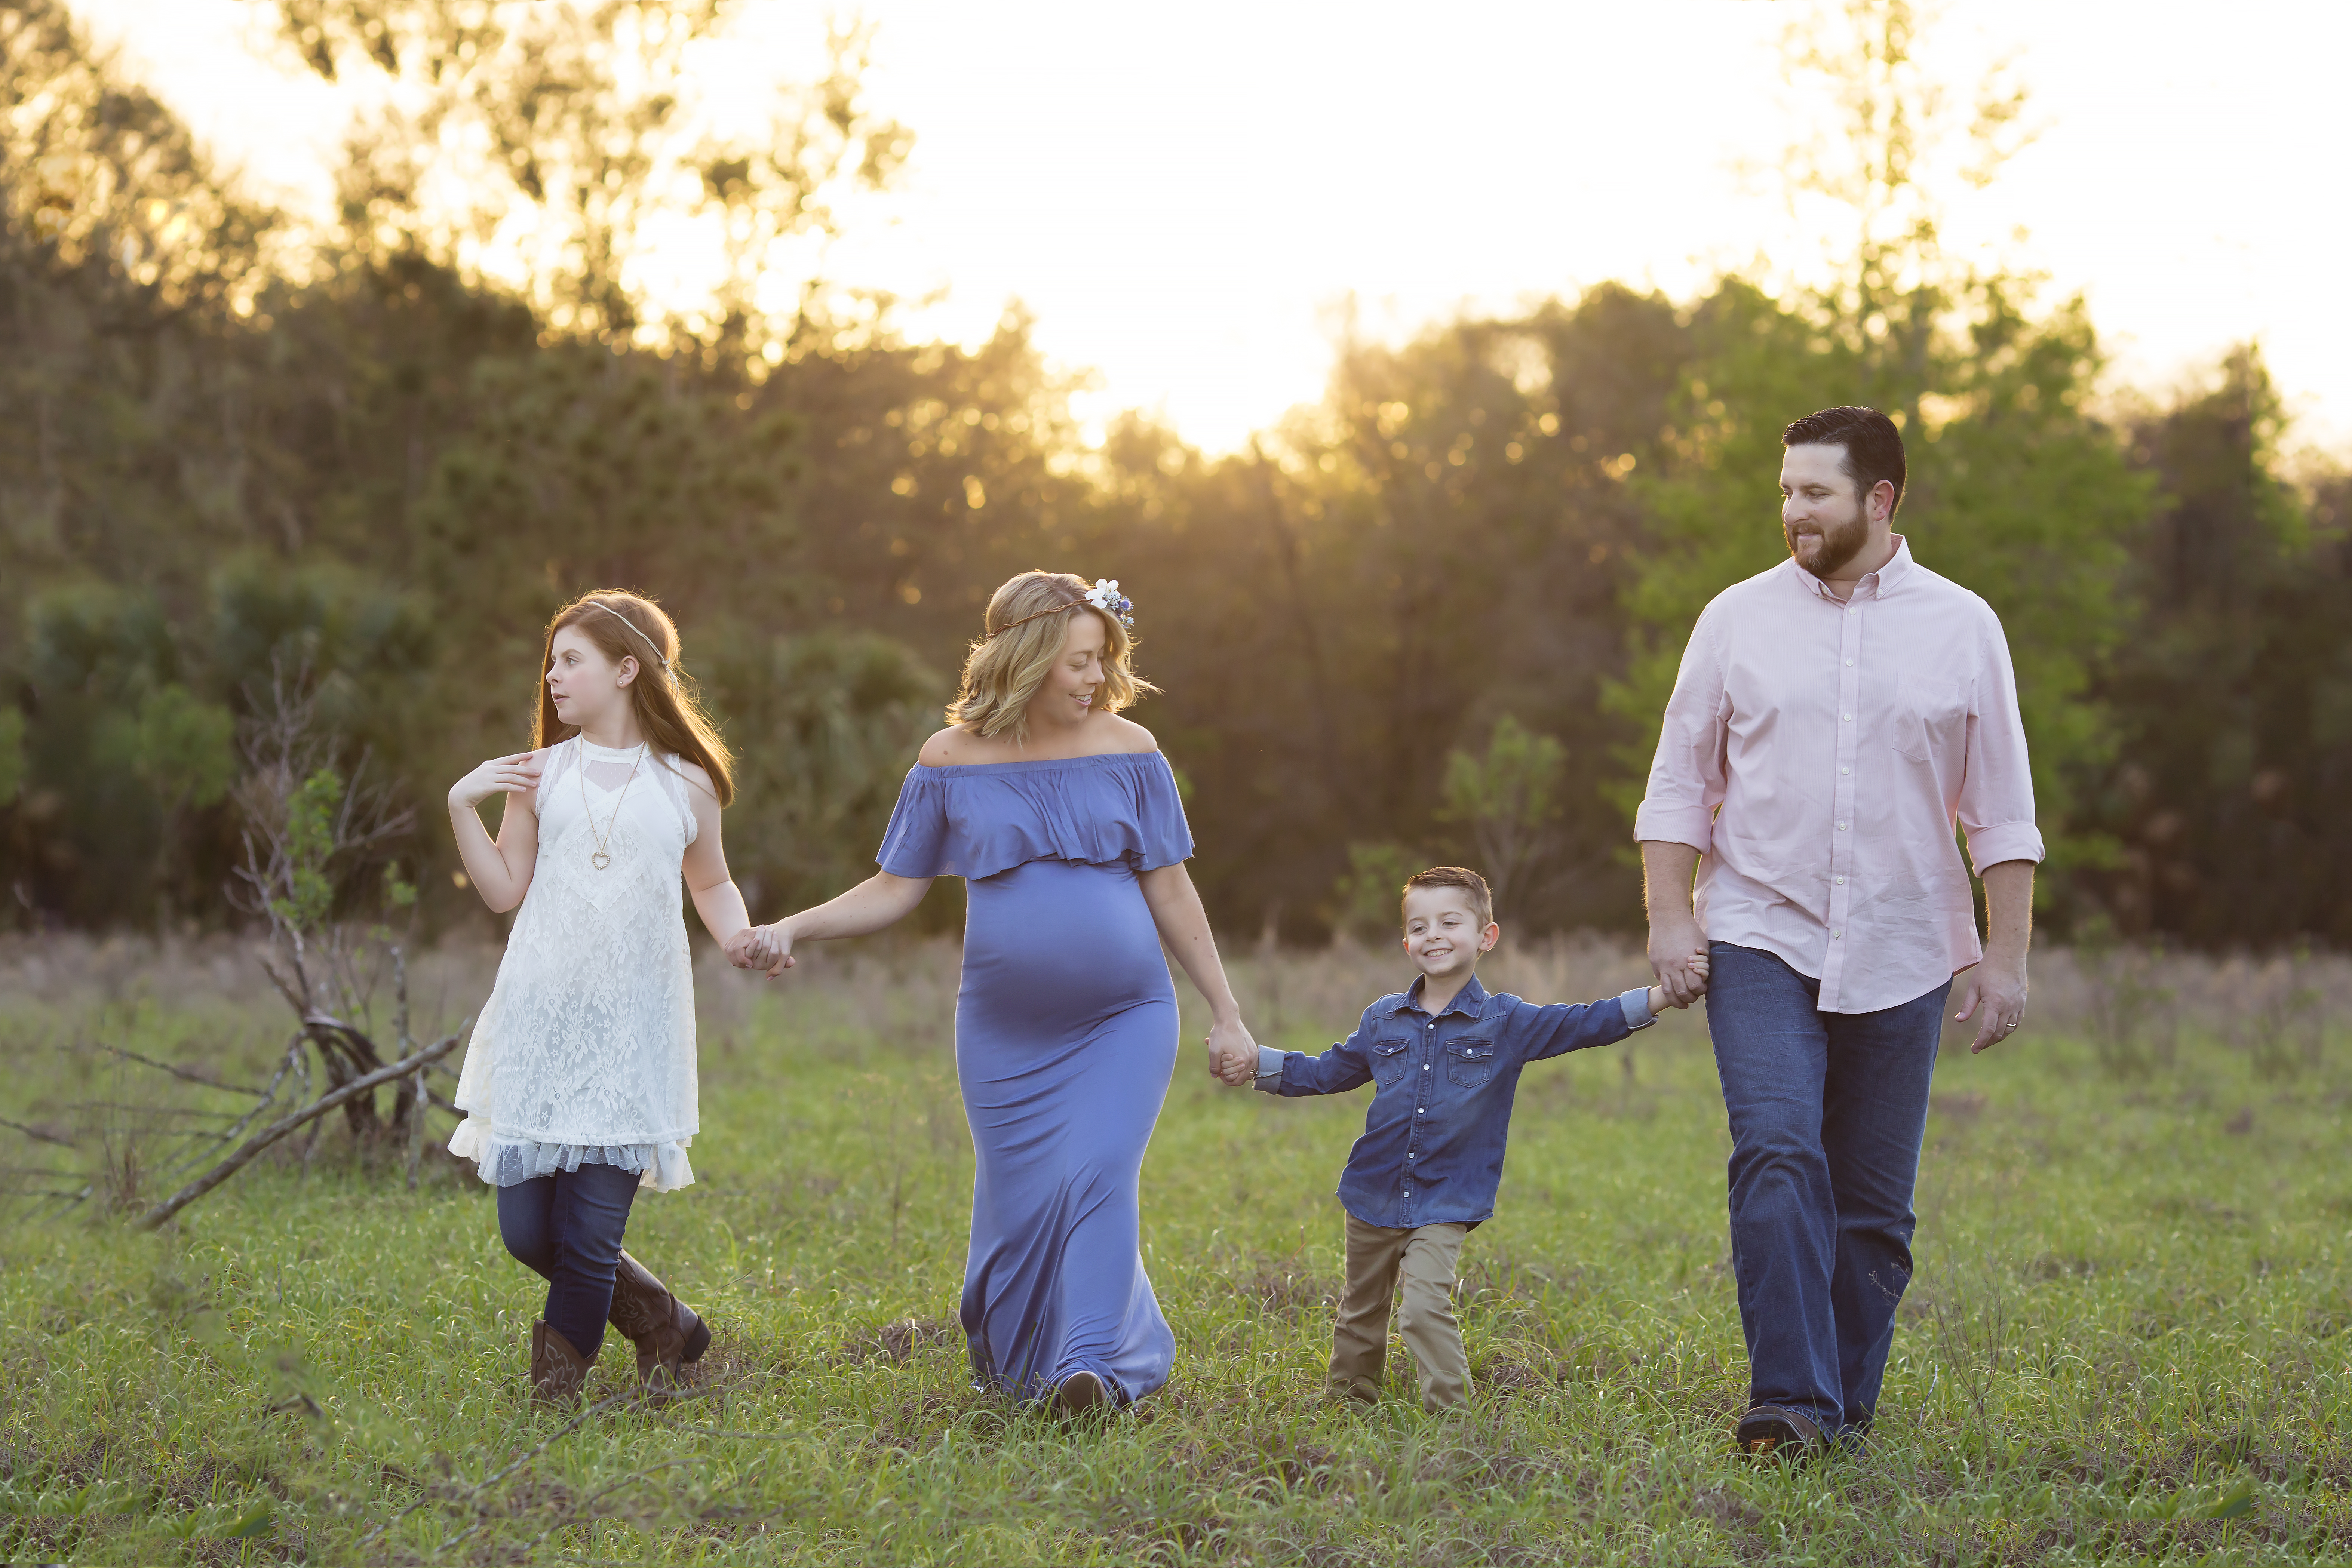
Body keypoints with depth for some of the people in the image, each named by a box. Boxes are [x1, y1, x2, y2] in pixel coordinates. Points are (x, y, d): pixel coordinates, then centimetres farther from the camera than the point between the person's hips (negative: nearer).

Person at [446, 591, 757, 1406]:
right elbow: (505, 890, 10)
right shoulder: (542, 773, 9)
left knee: (590, 1235, -8)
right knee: (527, 1231, -1)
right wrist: (462, 809, -1)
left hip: (632, 1032, -2)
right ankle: (660, 1321, 23)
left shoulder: (685, 784, 6)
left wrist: (742, 936, -1)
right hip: (540, 1019, 2)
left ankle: (553, 1394, 13)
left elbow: (712, 885, 19)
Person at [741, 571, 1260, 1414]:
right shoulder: (951, 761, -2)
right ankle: (1015, 1365, 27)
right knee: (1020, 1207, 5)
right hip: (1006, 1029, 1)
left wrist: (1225, 1014, 5)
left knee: (1097, 1179, -18)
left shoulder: (1127, 752, -1)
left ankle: (1096, 1367, -19)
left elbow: (1171, 891, 4)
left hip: (1123, 1020, -1)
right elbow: (894, 890, 4)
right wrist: (791, 929, -10)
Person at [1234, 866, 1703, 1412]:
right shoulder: (1383, 1020, 7)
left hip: (1445, 1204, -4)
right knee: (1361, 1314, 15)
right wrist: (1252, 1058, 12)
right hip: (1373, 1196, 4)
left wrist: (1666, 994, -17)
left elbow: (1586, 1025, -6)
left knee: (1426, 1309, -19)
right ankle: (1347, 1403, 32)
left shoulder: (1506, 1023, -2)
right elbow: (1325, 1073, 20)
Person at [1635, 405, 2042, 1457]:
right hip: (1761, 937, -1)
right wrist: (1669, 916, -2)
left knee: (1874, 1199, 3)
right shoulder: (1738, 620, 5)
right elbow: (1679, 785, 8)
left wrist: (2007, 957, 1)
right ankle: (1791, 1399, -19)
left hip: (1900, 955, 1)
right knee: (1778, 1157, -18)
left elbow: (2002, 813, 6)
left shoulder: (1962, 629, 5)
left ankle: (1848, 1403, 15)